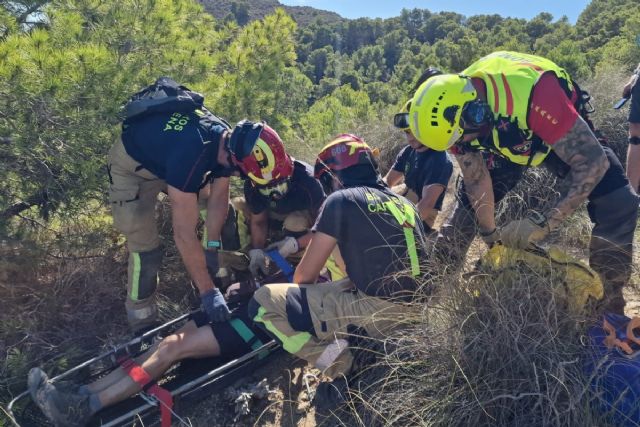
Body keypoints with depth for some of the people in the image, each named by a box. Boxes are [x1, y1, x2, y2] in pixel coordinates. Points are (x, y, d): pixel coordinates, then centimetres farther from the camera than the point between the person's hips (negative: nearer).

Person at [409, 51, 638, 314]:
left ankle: (608, 301, -5)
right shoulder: (454, 110, -26)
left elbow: (594, 161, -42)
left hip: (566, 135, -4)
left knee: (619, 203, -22)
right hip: (510, 142, 4)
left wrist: (544, 223, -48)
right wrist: (490, 235, -8)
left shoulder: (531, 93, -45)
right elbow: (476, 181, -15)